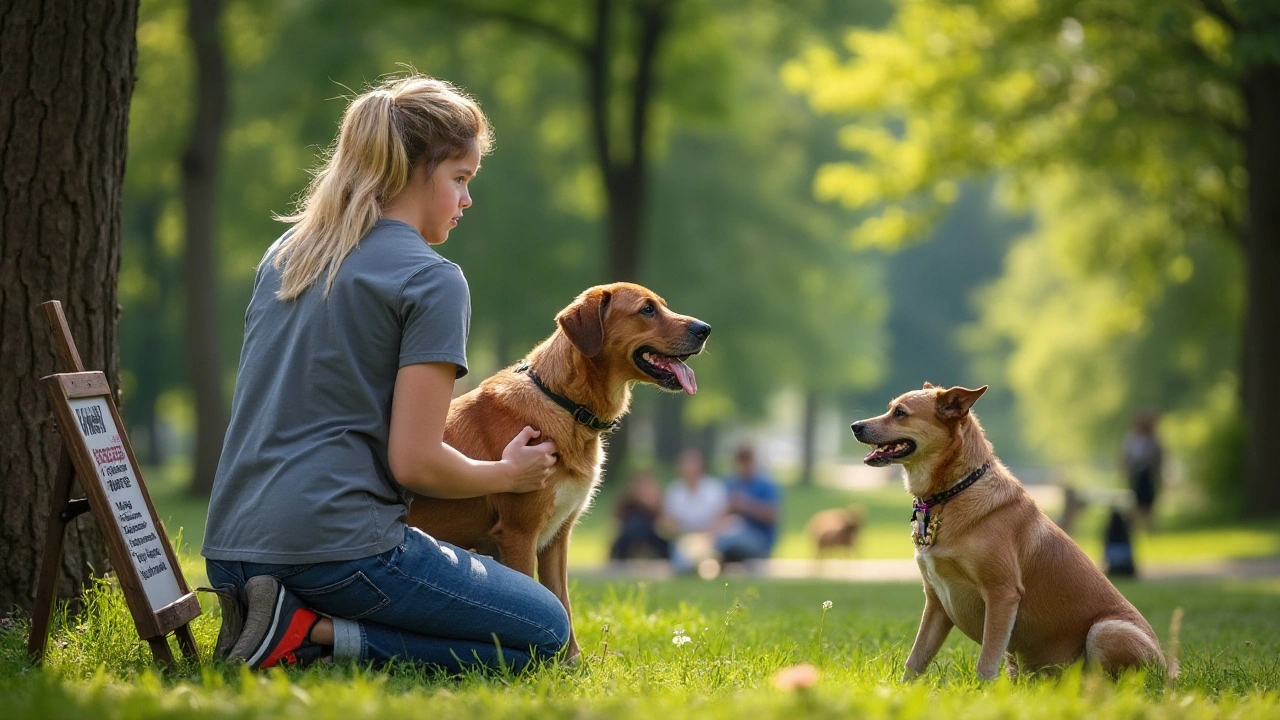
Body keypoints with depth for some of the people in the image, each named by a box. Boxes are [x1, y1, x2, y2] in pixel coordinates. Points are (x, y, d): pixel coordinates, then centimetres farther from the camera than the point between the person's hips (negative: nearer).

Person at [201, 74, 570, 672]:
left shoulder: (285, 253, 15)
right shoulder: (432, 279, -8)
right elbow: (415, 461, -13)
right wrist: (509, 473, 7)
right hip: (335, 544, -8)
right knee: (546, 634, 6)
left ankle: (298, 621, 2)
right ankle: (316, 634, -10)